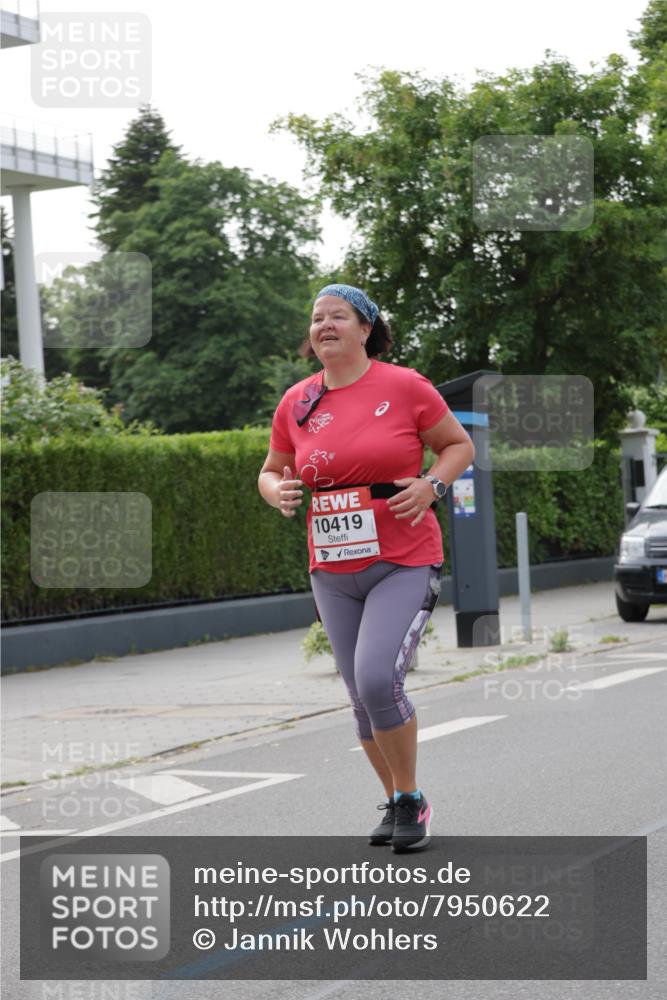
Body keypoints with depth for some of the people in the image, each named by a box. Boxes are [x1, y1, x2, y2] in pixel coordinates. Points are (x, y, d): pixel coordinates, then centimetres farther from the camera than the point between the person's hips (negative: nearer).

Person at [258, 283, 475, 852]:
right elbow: (271, 471, 18)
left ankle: (412, 800, 0)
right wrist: (278, 492, -6)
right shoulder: (297, 403, 5)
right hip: (333, 573, 5)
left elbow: (459, 445, 6)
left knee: (377, 679, -20)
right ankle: (396, 804, 28)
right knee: (363, 697, 9)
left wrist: (431, 485, -13)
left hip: (404, 564, -4)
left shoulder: (404, 387, -5)